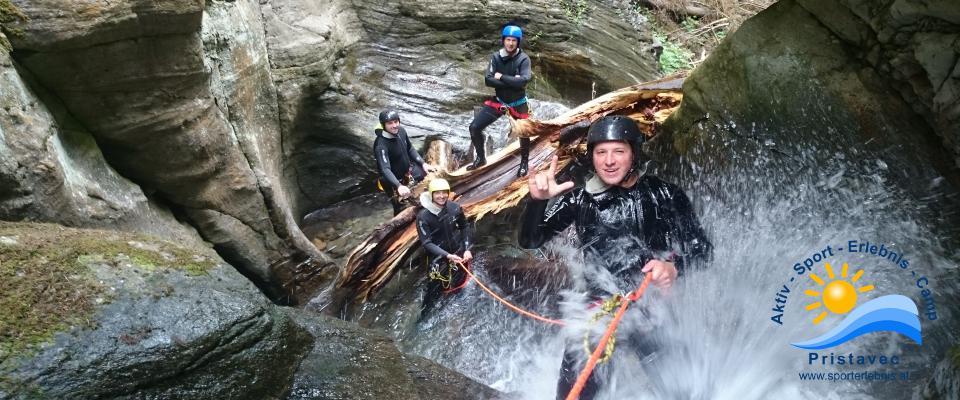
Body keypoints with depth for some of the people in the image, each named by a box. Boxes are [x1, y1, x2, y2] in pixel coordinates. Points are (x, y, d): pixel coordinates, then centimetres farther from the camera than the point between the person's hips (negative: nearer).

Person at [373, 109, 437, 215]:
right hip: (395, 180, -7)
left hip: (409, 170, 7)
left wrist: (423, 163, -3)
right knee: (401, 210, 3)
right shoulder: (381, 145, -33)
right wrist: (399, 186, -55)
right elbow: (385, 169, -42)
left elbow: (410, 149, 5)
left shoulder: (401, 131, -12)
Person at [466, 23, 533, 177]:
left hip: (518, 104, -2)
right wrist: (512, 81, -24)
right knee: (474, 127, -3)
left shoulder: (523, 59, -16)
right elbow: (488, 80, -18)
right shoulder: (496, 57, -8)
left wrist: (502, 77, -24)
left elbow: (523, 81, -31)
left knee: (524, 134, 8)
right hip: (498, 101, 3)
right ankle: (481, 158, 17)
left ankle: (524, 163, 34)